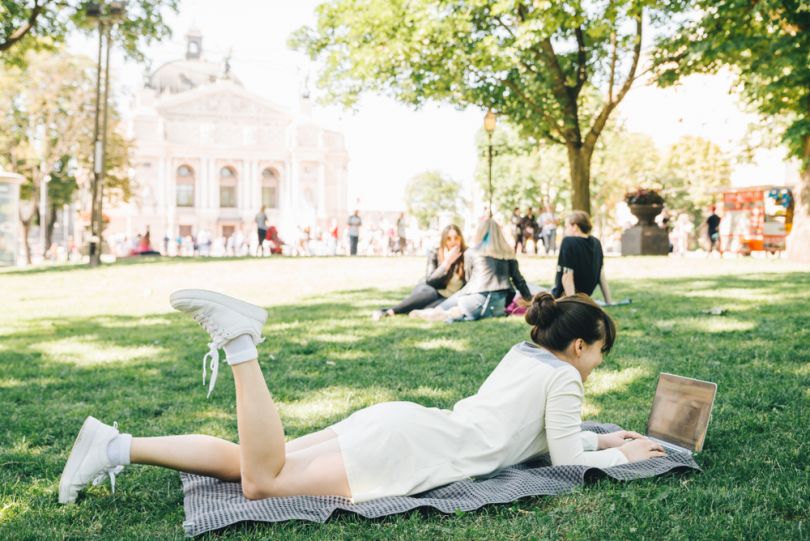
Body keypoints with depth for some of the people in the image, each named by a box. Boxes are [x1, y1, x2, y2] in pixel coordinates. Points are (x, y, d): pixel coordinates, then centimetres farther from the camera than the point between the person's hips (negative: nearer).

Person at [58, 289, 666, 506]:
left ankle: (115, 447, 1)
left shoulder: (524, 355, 24)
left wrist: (602, 437, 35)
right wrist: (622, 454, 17)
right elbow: (567, 459, 1)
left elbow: (545, 431, 34)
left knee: (247, 463, 5)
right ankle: (239, 343, -22)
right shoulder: (563, 377, -1)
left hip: (398, 422, 8)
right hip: (408, 450, -8)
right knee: (260, 481, -18)